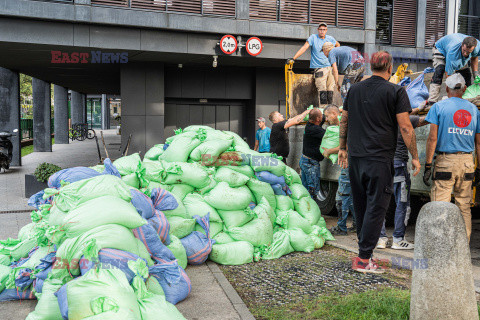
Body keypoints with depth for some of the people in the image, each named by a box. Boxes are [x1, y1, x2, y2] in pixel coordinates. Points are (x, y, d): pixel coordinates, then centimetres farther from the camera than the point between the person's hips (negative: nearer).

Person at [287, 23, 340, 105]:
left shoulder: (330, 38, 13)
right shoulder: (313, 38, 0)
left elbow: (338, 45, 33)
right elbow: (304, 48, -9)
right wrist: (293, 58, -19)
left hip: (329, 67, 5)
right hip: (319, 68, -5)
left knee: (330, 91, 2)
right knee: (322, 92, -15)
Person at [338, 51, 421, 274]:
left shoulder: (355, 89, 11)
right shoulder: (396, 92, -4)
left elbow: (344, 121, 15)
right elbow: (405, 127, -7)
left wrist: (342, 148, 24)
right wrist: (414, 156, 1)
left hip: (355, 157, 6)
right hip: (380, 159, -5)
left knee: (360, 206, 15)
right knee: (376, 207, -1)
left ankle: (365, 251, 26)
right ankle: (363, 259, 0)